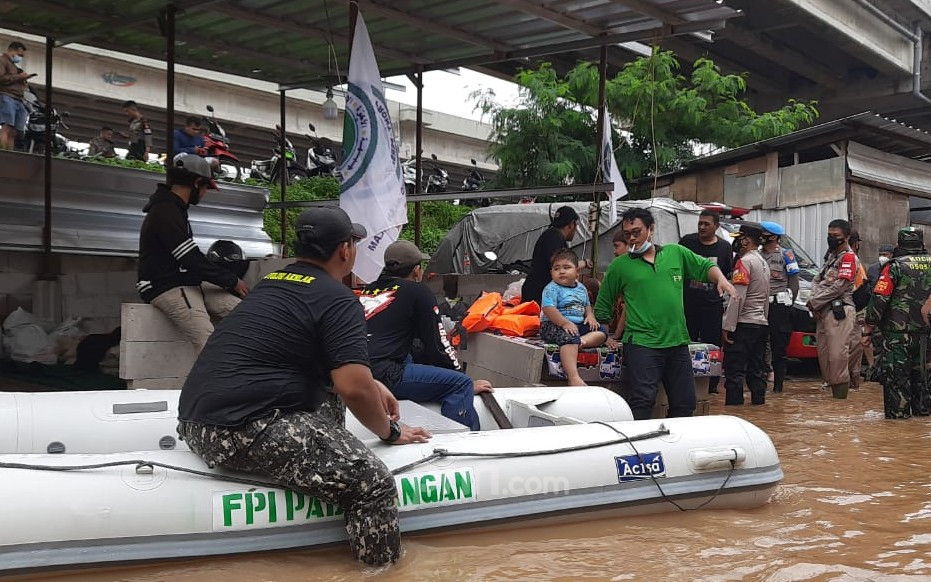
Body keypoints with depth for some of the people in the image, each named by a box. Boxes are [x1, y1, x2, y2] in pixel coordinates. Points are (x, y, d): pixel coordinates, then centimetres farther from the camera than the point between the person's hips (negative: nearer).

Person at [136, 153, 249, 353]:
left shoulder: (174, 209, 18)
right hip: (167, 289, -10)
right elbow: (192, 260, -18)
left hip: (189, 284, 10)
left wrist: (228, 280, 8)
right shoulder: (165, 212, -14)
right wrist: (232, 281, -8)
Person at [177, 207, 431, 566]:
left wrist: (372, 385, 31)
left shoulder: (275, 282, 20)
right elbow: (354, 388, -14)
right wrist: (389, 431, 4)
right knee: (374, 482, -11)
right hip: (245, 429, -9)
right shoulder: (339, 300, -6)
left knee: (329, 395, 27)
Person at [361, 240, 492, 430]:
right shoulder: (418, 293, 4)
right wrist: (468, 385, 18)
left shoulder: (368, 290, 23)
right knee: (461, 385, -5)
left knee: (409, 357, 34)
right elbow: (437, 344, 5)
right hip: (381, 375, -8)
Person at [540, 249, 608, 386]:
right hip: (553, 326, -8)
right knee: (569, 337, -37)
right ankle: (573, 377, -48)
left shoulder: (581, 288, 16)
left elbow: (587, 305, 29)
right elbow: (548, 309, -19)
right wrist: (565, 323, -26)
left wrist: (590, 316, 6)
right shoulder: (552, 288, -7)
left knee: (602, 330, -2)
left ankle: (582, 341, -31)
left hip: (579, 325, 8)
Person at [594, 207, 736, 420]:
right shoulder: (620, 265, 5)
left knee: (685, 403, 10)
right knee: (643, 400, -16)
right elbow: (602, 306, 12)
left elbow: (706, 267, 19)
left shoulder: (676, 253, 11)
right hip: (642, 345, -4)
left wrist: (721, 278, 0)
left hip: (678, 342, 4)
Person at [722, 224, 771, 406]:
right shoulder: (764, 263, 18)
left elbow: (737, 297, -18)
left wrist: (727, 326, -18)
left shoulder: (745, 262, -11)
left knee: (735, 371, -8)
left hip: (743, 324, -9)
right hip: (761, 323, 9)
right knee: (756, 370, 12)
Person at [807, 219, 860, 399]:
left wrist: (815, 302, -7)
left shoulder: (849, 257, -6)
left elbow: (839, 287, -13)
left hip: (840, 311, -9)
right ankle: (831, 387, 15)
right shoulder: (831, 256, 22)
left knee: (838, 355, -13)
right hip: (823, 310, 9)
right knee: (823, 354, 9)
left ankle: (840, 395, -12)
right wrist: (816, 299, -2)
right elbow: (817, 280, 19)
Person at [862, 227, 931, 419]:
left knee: (896, 373, 0)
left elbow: (879, 300, -12)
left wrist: (867, 331, -8)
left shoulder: (895, 266, -9)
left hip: (897, 332, -5)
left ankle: (898, 411, -1)